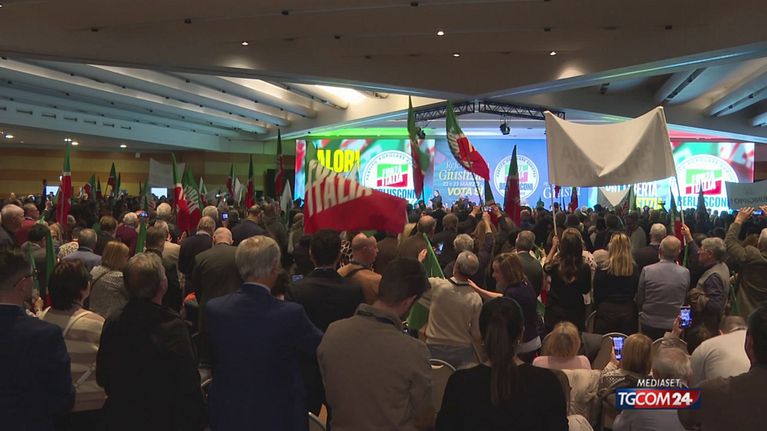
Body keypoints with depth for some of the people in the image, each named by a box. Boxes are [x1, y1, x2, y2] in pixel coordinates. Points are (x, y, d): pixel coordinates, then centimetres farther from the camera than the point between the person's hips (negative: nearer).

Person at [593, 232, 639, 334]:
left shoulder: (602, 269, -10)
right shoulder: (634, 269, -3)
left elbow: (597, 296, -3)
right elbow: (636, 293, 7)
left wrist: (599, 307, 13)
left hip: (606, 312, -3)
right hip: (628, 313, 3)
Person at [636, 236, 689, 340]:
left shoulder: (647, 270, -13)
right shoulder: (685, 273, -9)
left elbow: (639, 300, -2)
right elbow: (685, 301, 5)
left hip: (649, 325, -1)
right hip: (674, 326, 1)